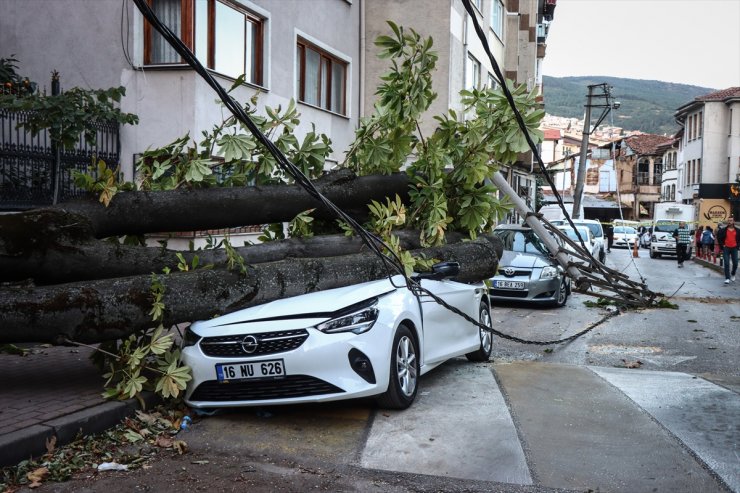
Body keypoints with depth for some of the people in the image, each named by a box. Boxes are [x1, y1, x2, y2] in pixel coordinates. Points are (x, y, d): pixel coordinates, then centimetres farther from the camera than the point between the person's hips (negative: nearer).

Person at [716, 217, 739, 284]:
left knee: (735, 263, 5)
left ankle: (733, 274, 32)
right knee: (726, 264, -6)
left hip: (734, 248, 2)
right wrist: (722, 245, -1)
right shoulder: (723, 230, -2)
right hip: (726, 248, -2)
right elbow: (719, 238, 5)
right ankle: (727, 278, -2)